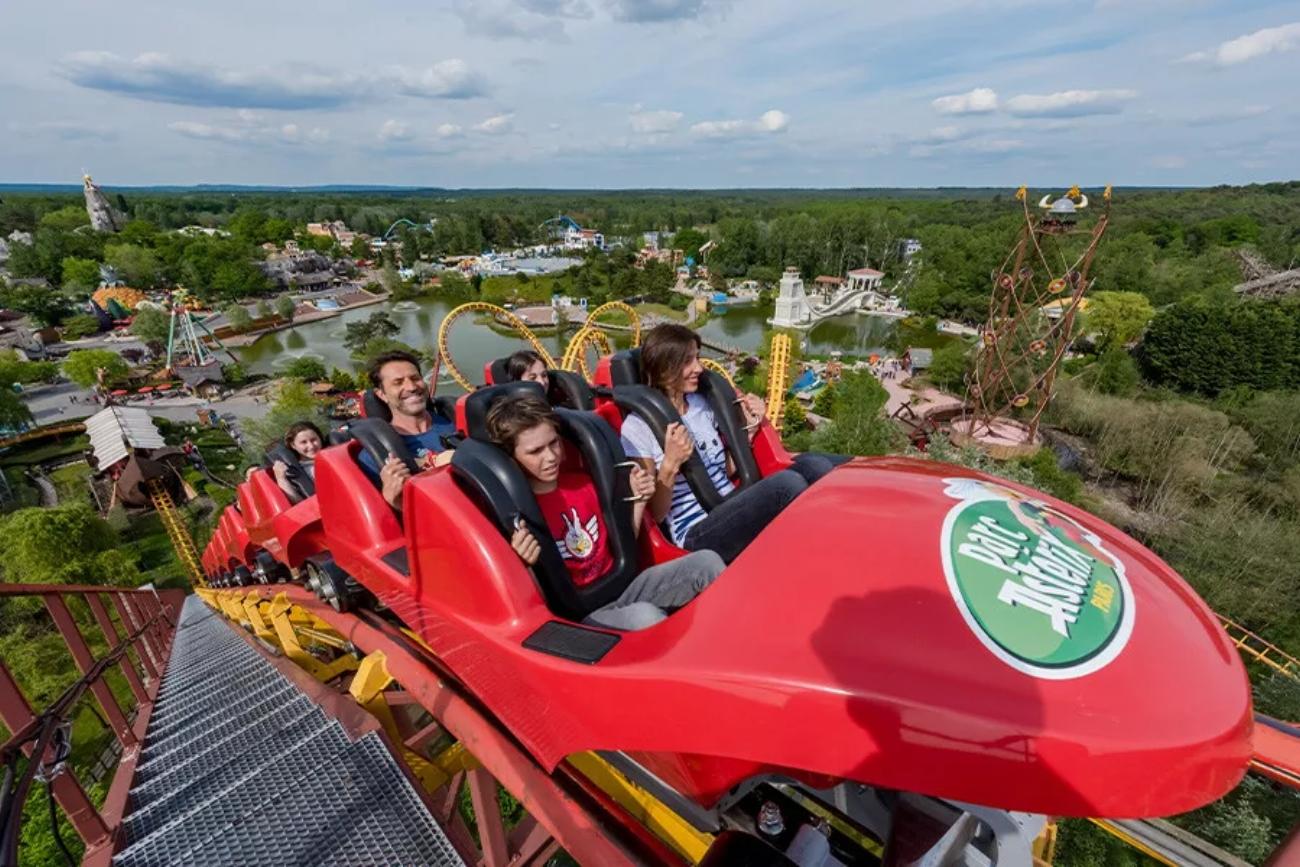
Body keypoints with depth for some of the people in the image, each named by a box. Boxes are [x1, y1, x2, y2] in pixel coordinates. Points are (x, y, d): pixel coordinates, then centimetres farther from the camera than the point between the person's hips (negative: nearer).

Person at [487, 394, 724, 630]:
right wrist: (527, 566, -30)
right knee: (646, 617, -36)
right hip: (577, 613, -6)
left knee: (706, 562, -9)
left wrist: (639, 500, 0)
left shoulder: (582, 483, 5)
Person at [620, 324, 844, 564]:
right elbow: (655, 513, -8)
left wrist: (750, 427, 6)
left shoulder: (701, 404, 11)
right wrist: (670, 465, -24)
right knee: (787, 483, -28)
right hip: (697, 534, -6)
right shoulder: (638, 426, -8)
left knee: (811, 465, -18)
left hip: (733, 512, 7)